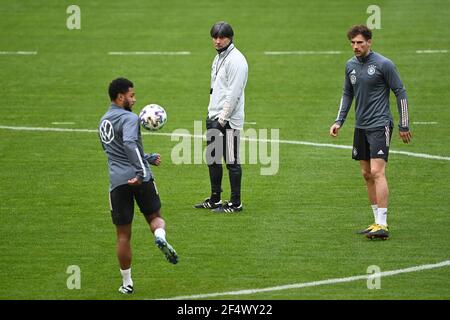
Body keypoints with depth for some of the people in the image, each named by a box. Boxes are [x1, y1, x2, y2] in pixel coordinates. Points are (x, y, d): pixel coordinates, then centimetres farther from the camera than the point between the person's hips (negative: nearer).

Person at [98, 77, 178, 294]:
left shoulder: (104, 122, 19)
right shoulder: (129, 118, -6)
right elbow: (129, 144, -25)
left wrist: (149, 158, 30)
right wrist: (141, 172, -29)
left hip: (118, 182, 5)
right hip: (140, 179, -5)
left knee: (123, 235, 9)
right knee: (155, 217, 14)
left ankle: (127, 283, 12)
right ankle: (160, 238, -21)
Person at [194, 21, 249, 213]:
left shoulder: (236, 60, -14)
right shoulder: (219, 57, 16)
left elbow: (233, 93, -19)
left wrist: (222, 118, -19)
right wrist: (212, 114, 16)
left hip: (228, 120, -10)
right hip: (214, 117, 10)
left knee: (231, 161, -5)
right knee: (213, 159, 14)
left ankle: (235, 203, 0)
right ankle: (215, 199, 23)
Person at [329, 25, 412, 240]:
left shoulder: (384, 65, -10)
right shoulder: (351, 65, 9)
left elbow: (400, 93, -5)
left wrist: (404, 126, -5)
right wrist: (339, 121, 12)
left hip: (380, 125, -7)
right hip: (361, 127, 7)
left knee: (377, 172, -16)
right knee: (367, 174, 8)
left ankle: (382, 225, -18)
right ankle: (378, 222, 15)